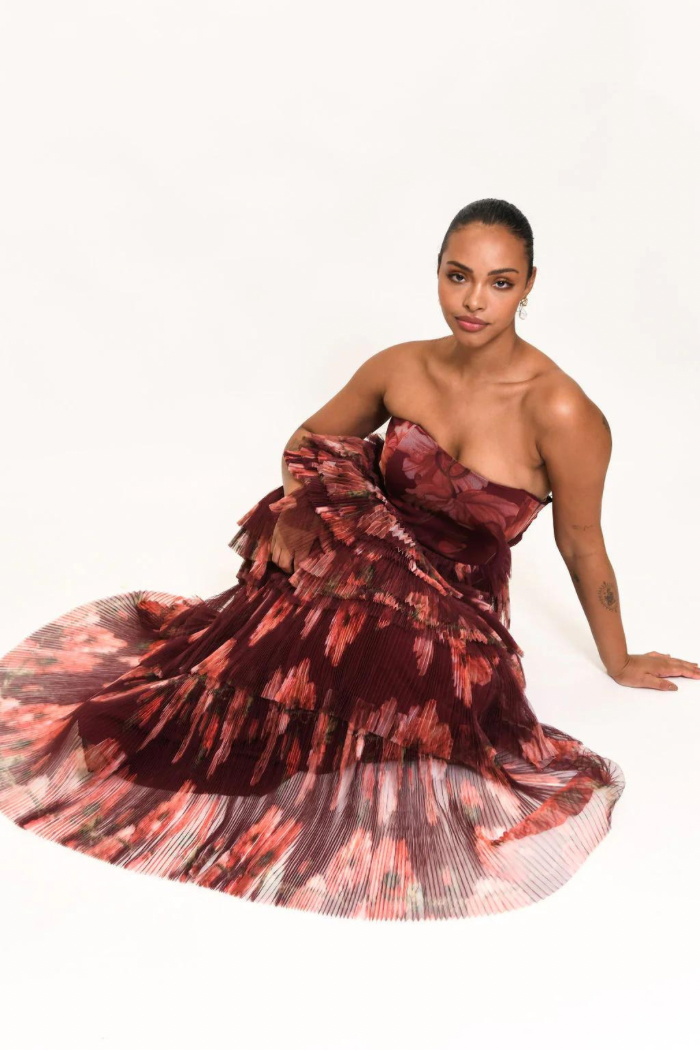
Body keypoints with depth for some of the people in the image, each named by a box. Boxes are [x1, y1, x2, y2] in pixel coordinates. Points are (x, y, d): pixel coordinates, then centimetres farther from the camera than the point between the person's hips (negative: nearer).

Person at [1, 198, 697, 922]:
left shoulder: (558, 411, -18)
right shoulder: (400, 367, -4)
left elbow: (582, 547, -4)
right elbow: (309, 440, 14)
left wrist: (619, 663, 8)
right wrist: (297, 506, -6)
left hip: (452, 614, -3)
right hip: (357, 565, 3)